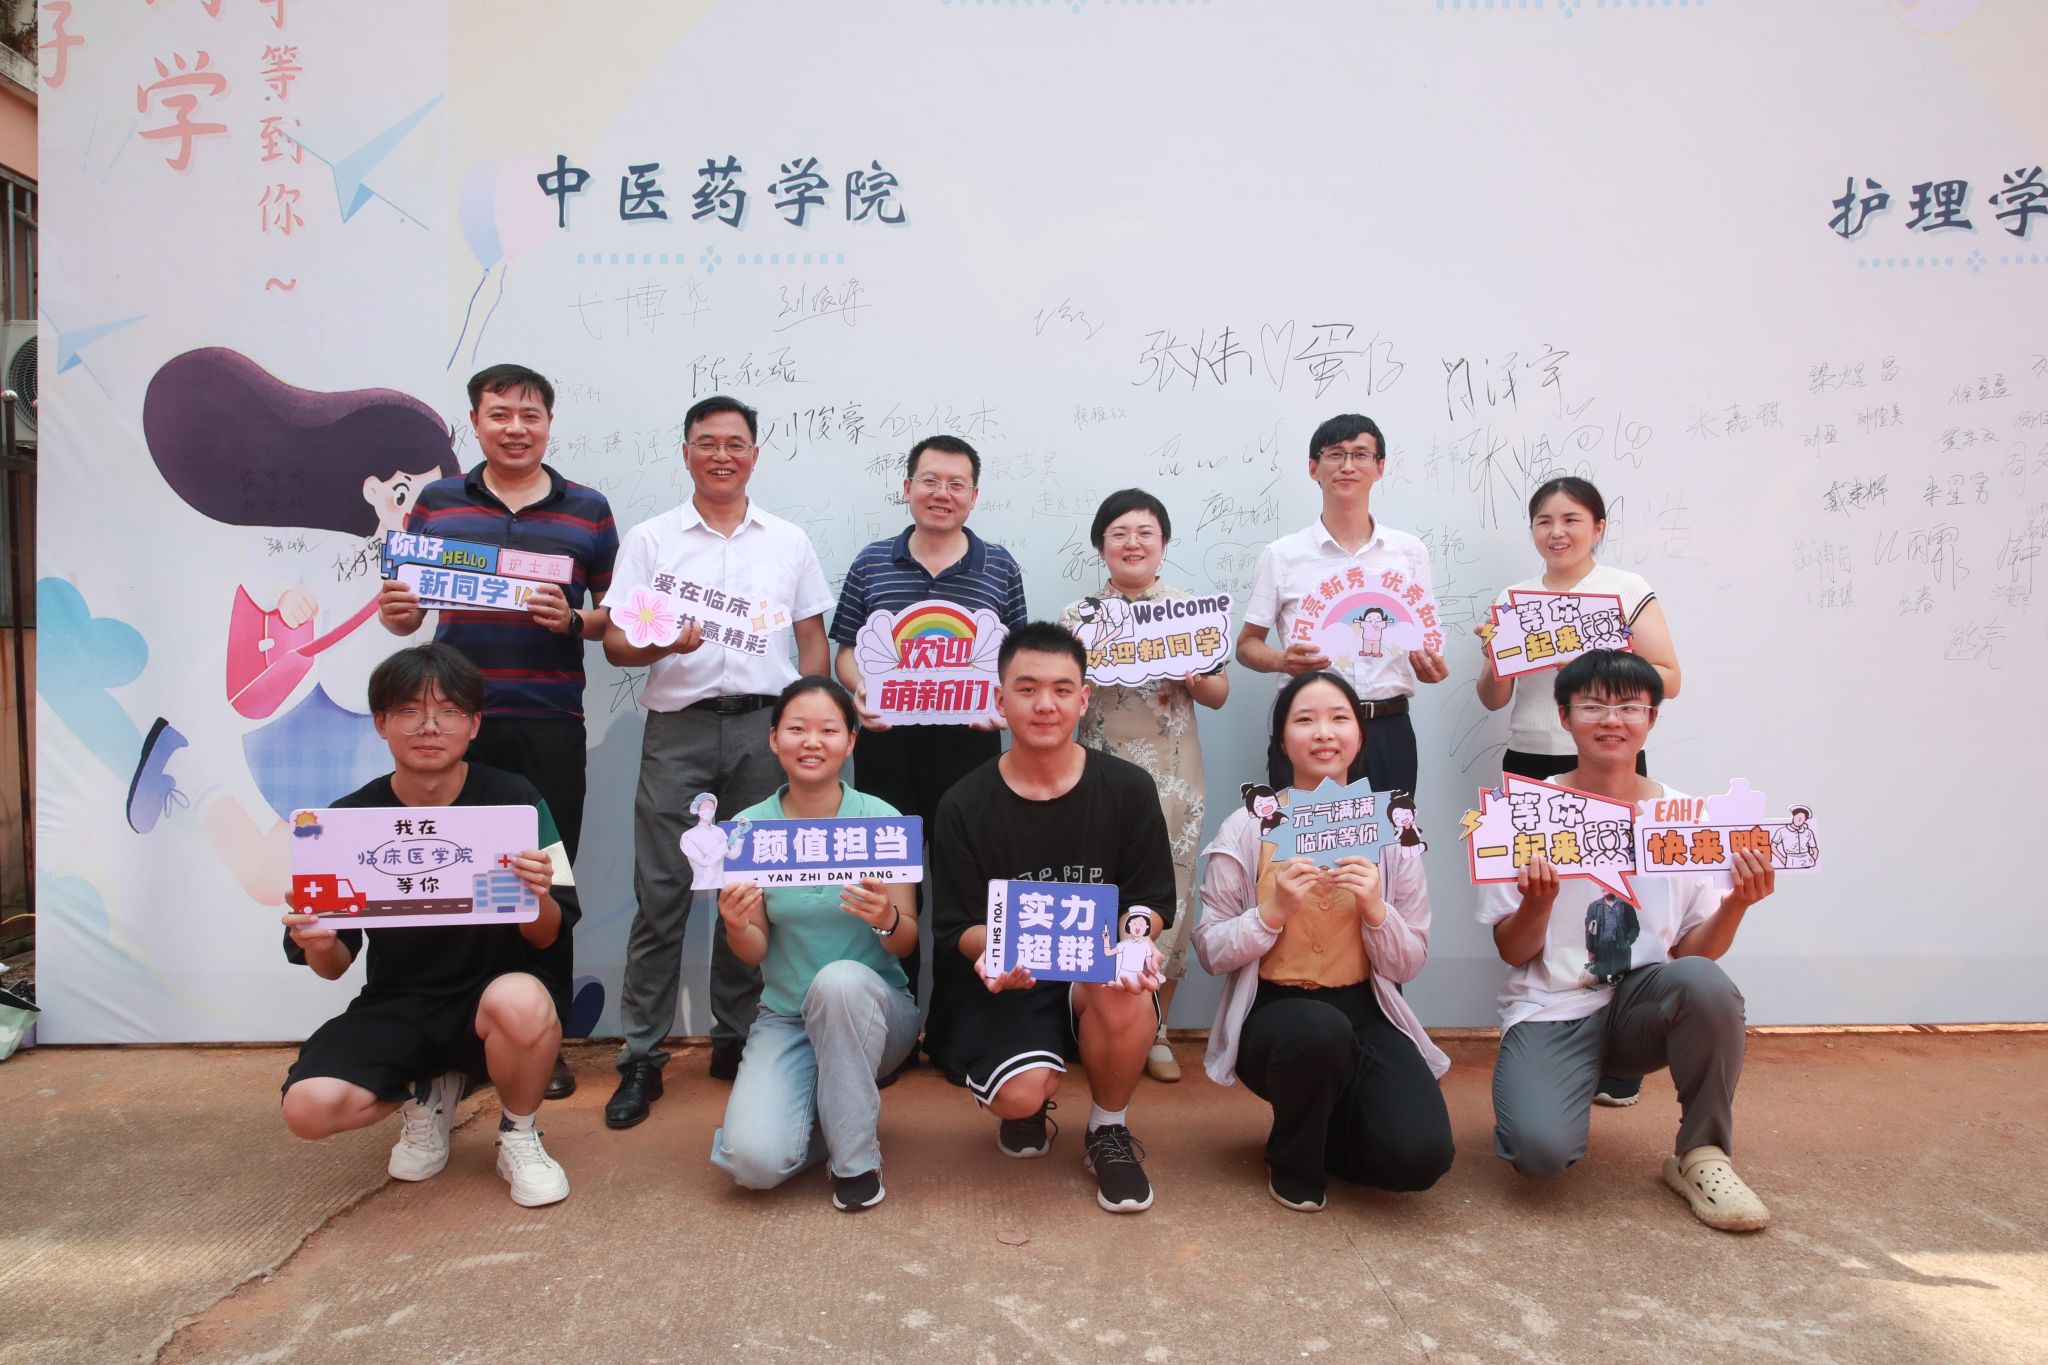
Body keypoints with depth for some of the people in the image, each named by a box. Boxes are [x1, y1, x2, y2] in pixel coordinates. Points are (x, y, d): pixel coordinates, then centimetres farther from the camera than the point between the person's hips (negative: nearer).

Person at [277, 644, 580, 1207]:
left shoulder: (513, 800, -10)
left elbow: (547, 938, -7)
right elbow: (335, 966, 2)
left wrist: (538, 901, -30)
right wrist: (319, 947, -22)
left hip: (487, 993, -2)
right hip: (394, 1007, 3)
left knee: (522, 1003, -37)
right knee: (309, 1107, -24)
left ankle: (519, 1135, -3)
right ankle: (425, 1092, 13)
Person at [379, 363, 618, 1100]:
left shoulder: (587, 509, 7)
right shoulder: (436, 501, 10)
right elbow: (405, 609, 13)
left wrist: (573, 621, -13)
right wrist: (395, 613, -10)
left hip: (549, 726, -1)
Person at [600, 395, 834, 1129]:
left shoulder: (789, 541, 12)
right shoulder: (649, 539, 7)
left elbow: (812, 639, 12)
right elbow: (616, 642, 2)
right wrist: (663, 643, -19)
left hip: (764, 725, 2)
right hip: (677, 727, -1)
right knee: (660, 894, -2)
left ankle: (736, 1040, 20)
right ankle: (641, 1057, 7)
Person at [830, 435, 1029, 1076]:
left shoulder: (1000, 568, 6)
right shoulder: (871, 564, 7)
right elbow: (845, 649, 9)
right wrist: (860, 690, -10)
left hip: (969, 742, 0)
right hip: (887, 741, 1)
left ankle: (953, 1028, 19)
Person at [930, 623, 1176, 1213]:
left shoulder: (1128, 789, -3)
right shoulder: (964, 806, -4)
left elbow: (1150, 904, 1)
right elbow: (957, 926, -2)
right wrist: (993, 949, -26)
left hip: (1100, 974, 1)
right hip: (1007, 986, 0)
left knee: (1125, 994, -35)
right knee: (1022, 1094, -29)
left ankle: (1110, 1131, -1)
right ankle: (1026, 1108, 15)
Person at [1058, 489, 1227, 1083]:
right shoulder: (1077, 614, 7)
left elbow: (1219, 695, 10)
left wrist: (1195, 680, -11)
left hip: (1172, 776, 0)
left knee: (1167, 895, 1)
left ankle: (1156, 1034, 17)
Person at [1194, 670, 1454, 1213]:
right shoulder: (1248, 829, -5)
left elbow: (1409, 967, 1)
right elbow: (1211, 953, -5)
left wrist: (1375, 909, -18)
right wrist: (1272, 911, -21)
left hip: (1365, 1013, 2)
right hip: (1272, 1011, -2)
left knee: (1421, 1153, -23)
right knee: (1320, 1029, -38)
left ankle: (1322, 1130, 14)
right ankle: (1292, 1163, -3)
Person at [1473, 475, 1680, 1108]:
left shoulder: (1629, 591, 2)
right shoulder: (1512, 598, 11)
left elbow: (1669, 680, -1)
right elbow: (1494, 699, 12)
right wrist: (1495, 657, -8)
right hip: (1530, 767, 3)